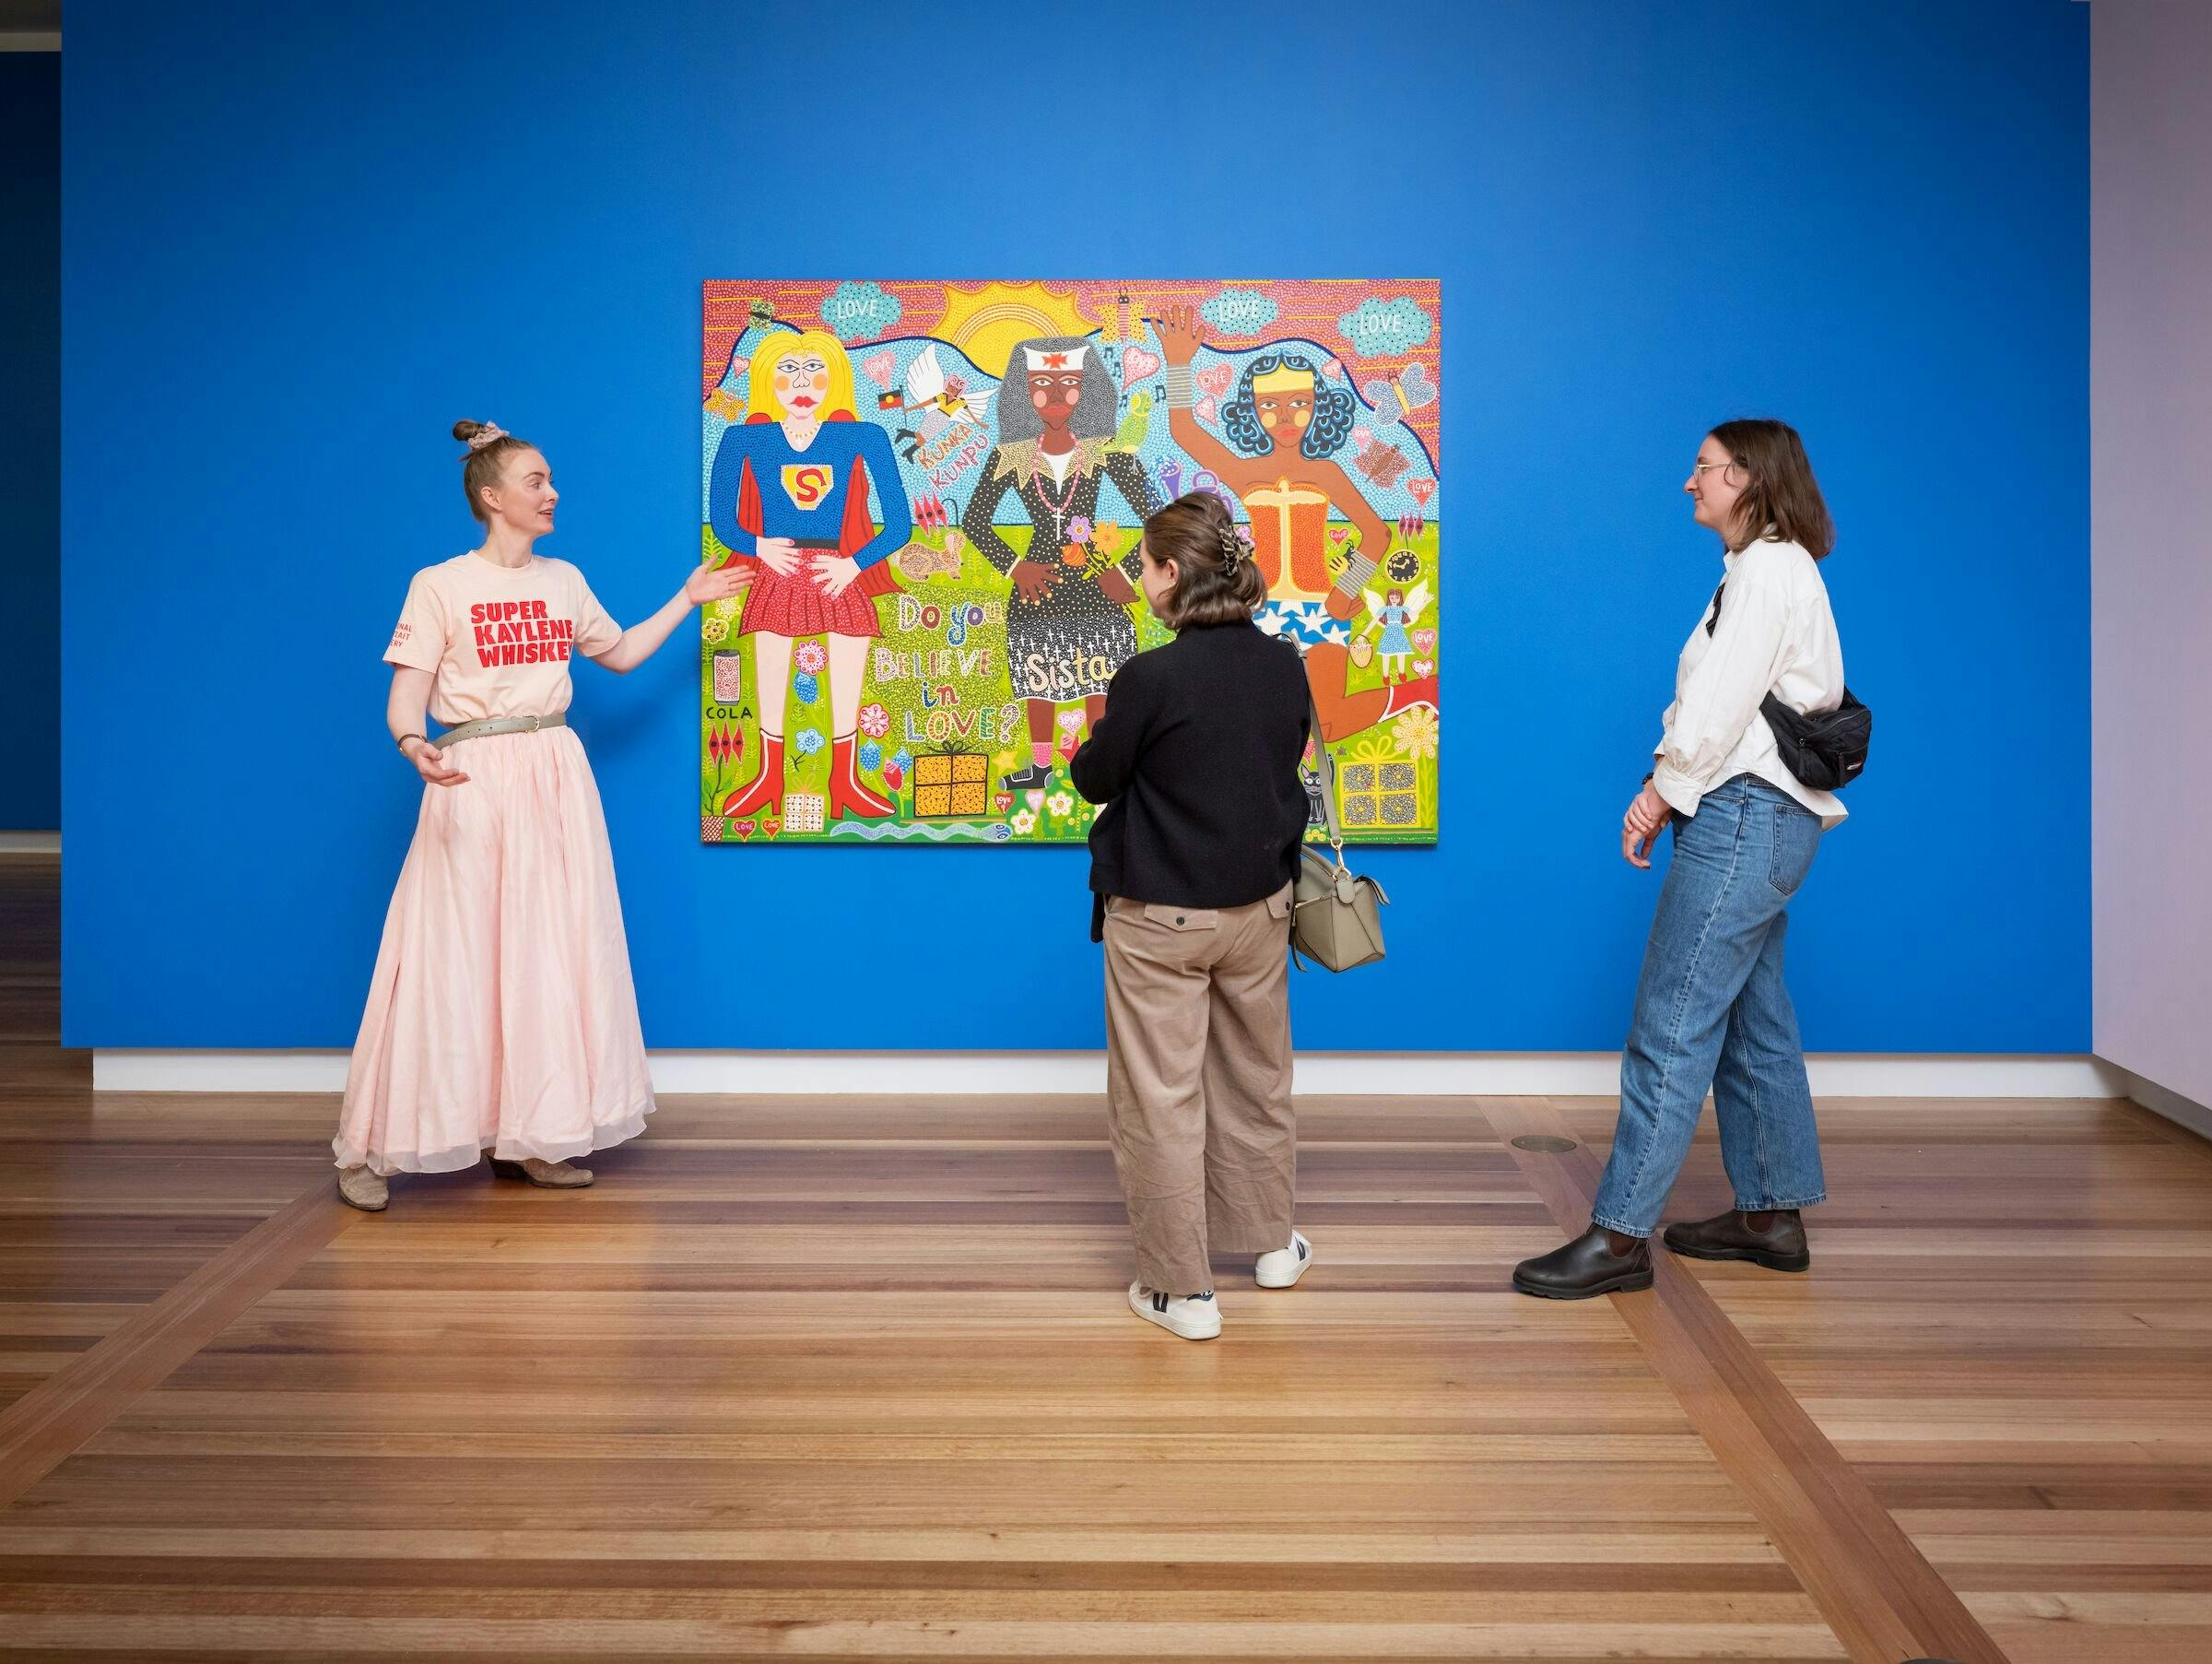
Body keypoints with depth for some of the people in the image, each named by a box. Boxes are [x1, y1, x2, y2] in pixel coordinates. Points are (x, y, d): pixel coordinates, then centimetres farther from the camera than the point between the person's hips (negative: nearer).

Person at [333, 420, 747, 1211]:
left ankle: (529, 1138, 15)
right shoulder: (439, 586, -5)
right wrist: (416, 748, -29)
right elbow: (405, 700, -9)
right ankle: (367, 1150, 3)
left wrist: (686, 601, 23)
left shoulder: (564, 581, 11)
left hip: (556, 776, 6)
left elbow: (619, 653, 25)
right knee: (452, 958, -6)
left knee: (551, 953, 6)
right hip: (475, 781, -5)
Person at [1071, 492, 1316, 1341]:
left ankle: (1181, 1289, 11)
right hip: (1258, 907, 6)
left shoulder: (1150, 678, -21)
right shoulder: (1284, 667, -5)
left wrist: (1100, 738, 11)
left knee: (1161, 1099, 5)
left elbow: (1095, 778, -8)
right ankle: (1271, 1242, 37)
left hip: (1158, 918, -5)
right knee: (1257, 1078, 22)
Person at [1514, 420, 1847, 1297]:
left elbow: (1724, 702, -17)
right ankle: (1771, 1215, 23)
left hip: (1746, 814, -11)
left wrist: (1665, 790, -9)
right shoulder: (1771, 568, 20)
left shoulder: (1769, 568, -11)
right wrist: (1669, 789, 6)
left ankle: (1620, 1234, -9)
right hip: (1761, 819, 11)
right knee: (1753, 1022, 15)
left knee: (1671, 1026, -11)